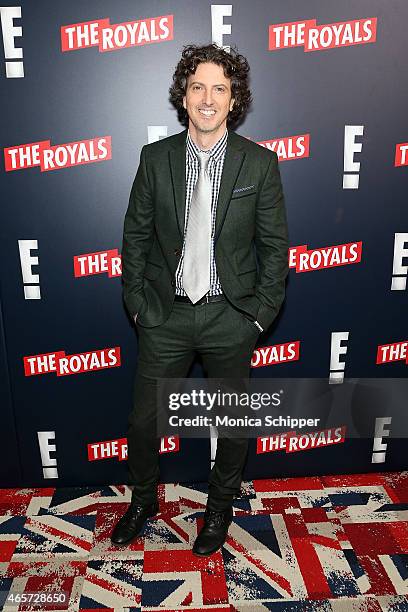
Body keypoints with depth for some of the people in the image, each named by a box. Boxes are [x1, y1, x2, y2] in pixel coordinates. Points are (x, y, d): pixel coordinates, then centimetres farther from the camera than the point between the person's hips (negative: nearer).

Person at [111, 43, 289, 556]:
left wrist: (260, 313, -6)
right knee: (143, 421, 12)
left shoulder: (260, 163, -4)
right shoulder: (155, 158, -1)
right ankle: (143, 500, 43)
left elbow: (274, 245, -1)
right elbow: (135, 234, 4)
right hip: (165, 316, 1)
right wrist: (137, 302, 0)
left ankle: (220, 505, 44)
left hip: (231, 318, 0)